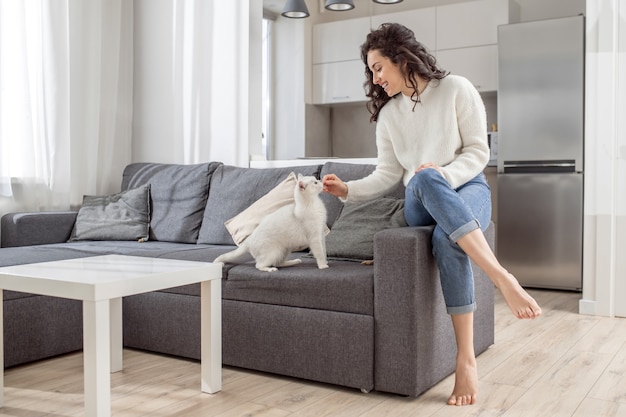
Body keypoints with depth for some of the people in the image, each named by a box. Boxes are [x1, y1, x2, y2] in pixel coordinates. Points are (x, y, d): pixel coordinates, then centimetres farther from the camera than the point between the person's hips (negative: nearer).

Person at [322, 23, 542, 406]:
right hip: (421, 201, 2)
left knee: (447, 238, -40)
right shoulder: (388, 114, 14)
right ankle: (504, 280, -47)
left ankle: (467, 360, -40)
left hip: (467, 188, -2)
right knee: (426, 179, -40)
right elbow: (388, 174, 10)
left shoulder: (455, 88, 1)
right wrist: (349, 190, -6)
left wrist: (446, 174, -22)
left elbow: (478, 151, -3)